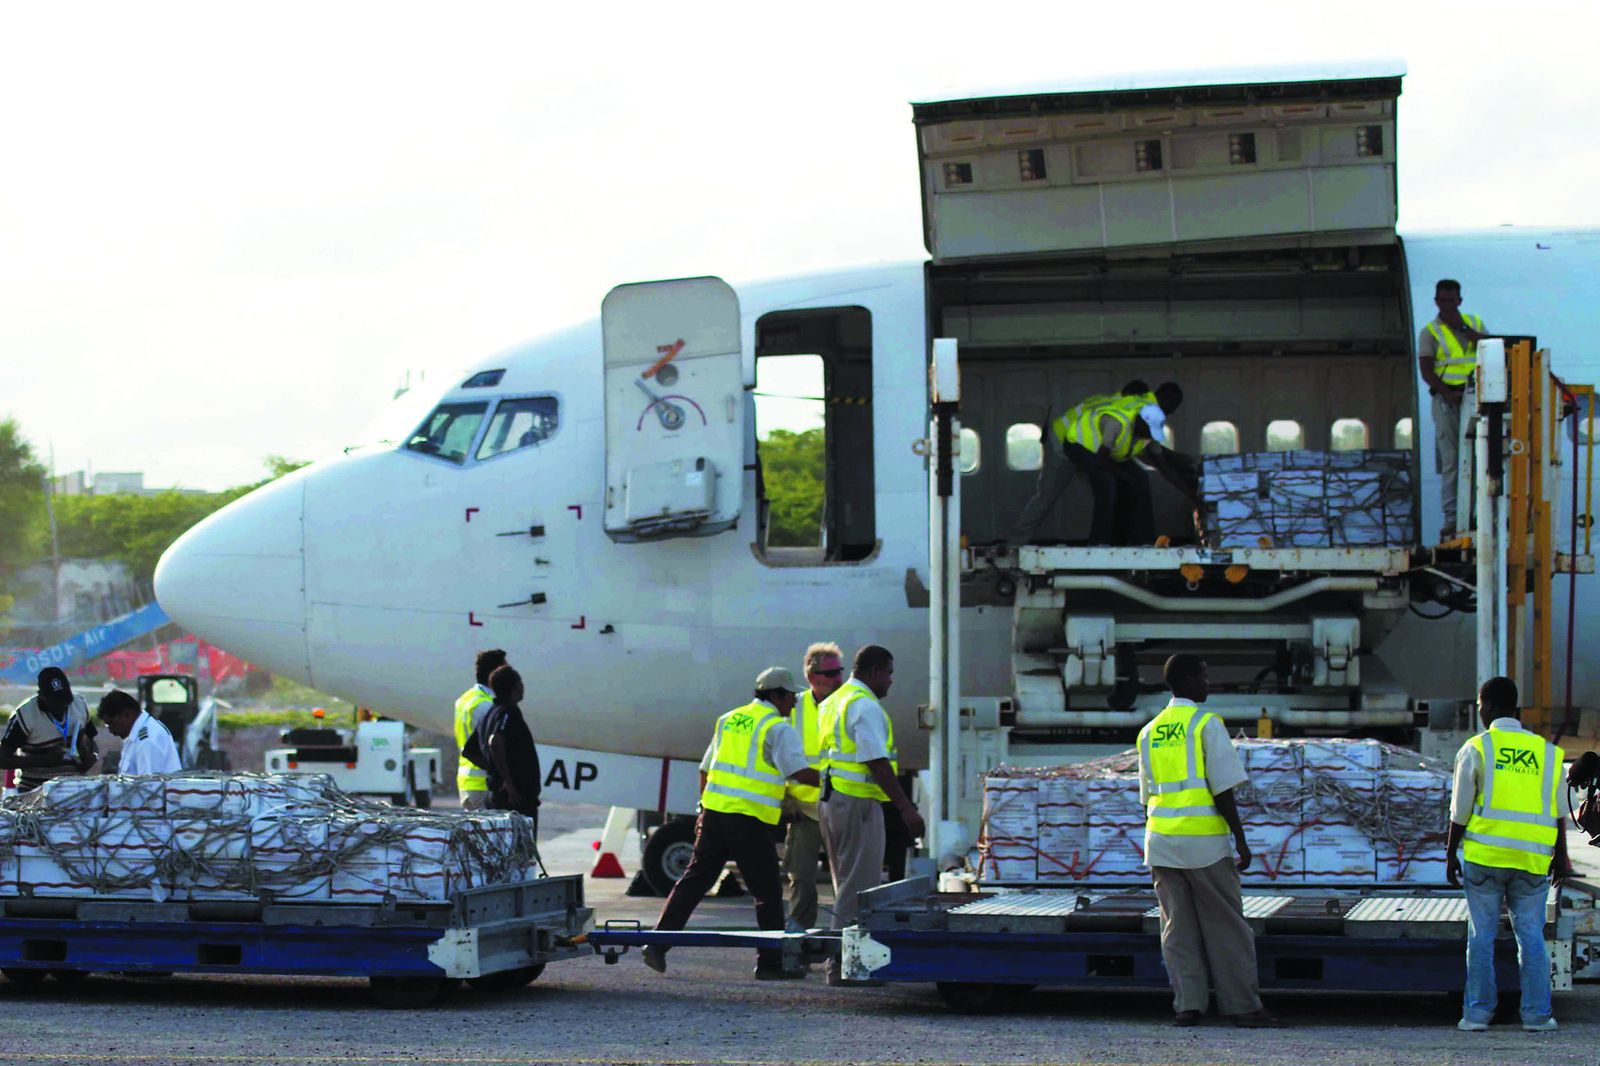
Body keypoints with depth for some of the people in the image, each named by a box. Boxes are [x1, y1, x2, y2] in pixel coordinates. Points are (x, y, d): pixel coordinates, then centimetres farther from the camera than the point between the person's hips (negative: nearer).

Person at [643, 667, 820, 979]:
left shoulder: (728, 720, 17)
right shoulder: (778, 728, -5)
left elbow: (705, 769, 23)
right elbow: (800, 773, -14)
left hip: (714, 813, 7)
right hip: (749, 821, -7)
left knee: (694, 880, 11)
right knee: (768, 891, 4)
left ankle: (657, 944, 6)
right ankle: (771, 962, 7)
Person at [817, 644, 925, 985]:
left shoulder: (834, 702, 18)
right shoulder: (865, 706, -13)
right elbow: (877, 763, -20)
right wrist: (906, 808, -19)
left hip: (831, 800, 10)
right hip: (858, 801, -10)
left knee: (847, 886, 16)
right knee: (858, 888, -7)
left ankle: (843, 963, 19)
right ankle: (844, 964, -9)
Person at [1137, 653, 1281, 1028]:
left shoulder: (1149, 733, 13)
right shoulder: (1207, 724, -6)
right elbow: (1222, 789, -10)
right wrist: (1241, 840, -6)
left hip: (1161, 842, 5)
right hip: (1205, 841, -5)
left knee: (1178, 927, 7)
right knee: (1226, 927, 2)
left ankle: (1187, 1005, 1)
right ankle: (1243, 1007, 4)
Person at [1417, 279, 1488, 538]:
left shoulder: (1474, 323, 15)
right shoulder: (1430, 332, 4)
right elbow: (1426, 371, -4)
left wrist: (1463, 328, -4)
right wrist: (1448, 393, -18)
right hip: (1447, 399, -3)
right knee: (1450, 460, -6)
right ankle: (1451, 517, -7)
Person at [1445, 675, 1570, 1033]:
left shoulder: (1476, 749, -1)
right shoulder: (1546, 751, 8)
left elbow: (1460, 812, -1)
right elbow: (1560, 813, 12)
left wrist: (1451, 855, 8)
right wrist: (1560, 856, 22)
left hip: (1485, 856, -2)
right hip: (1532, 858, 2)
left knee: (1482, 936, 4)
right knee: (1531, 936, 7)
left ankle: (1477, 1013, 5)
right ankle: (1537, 1014, 7)